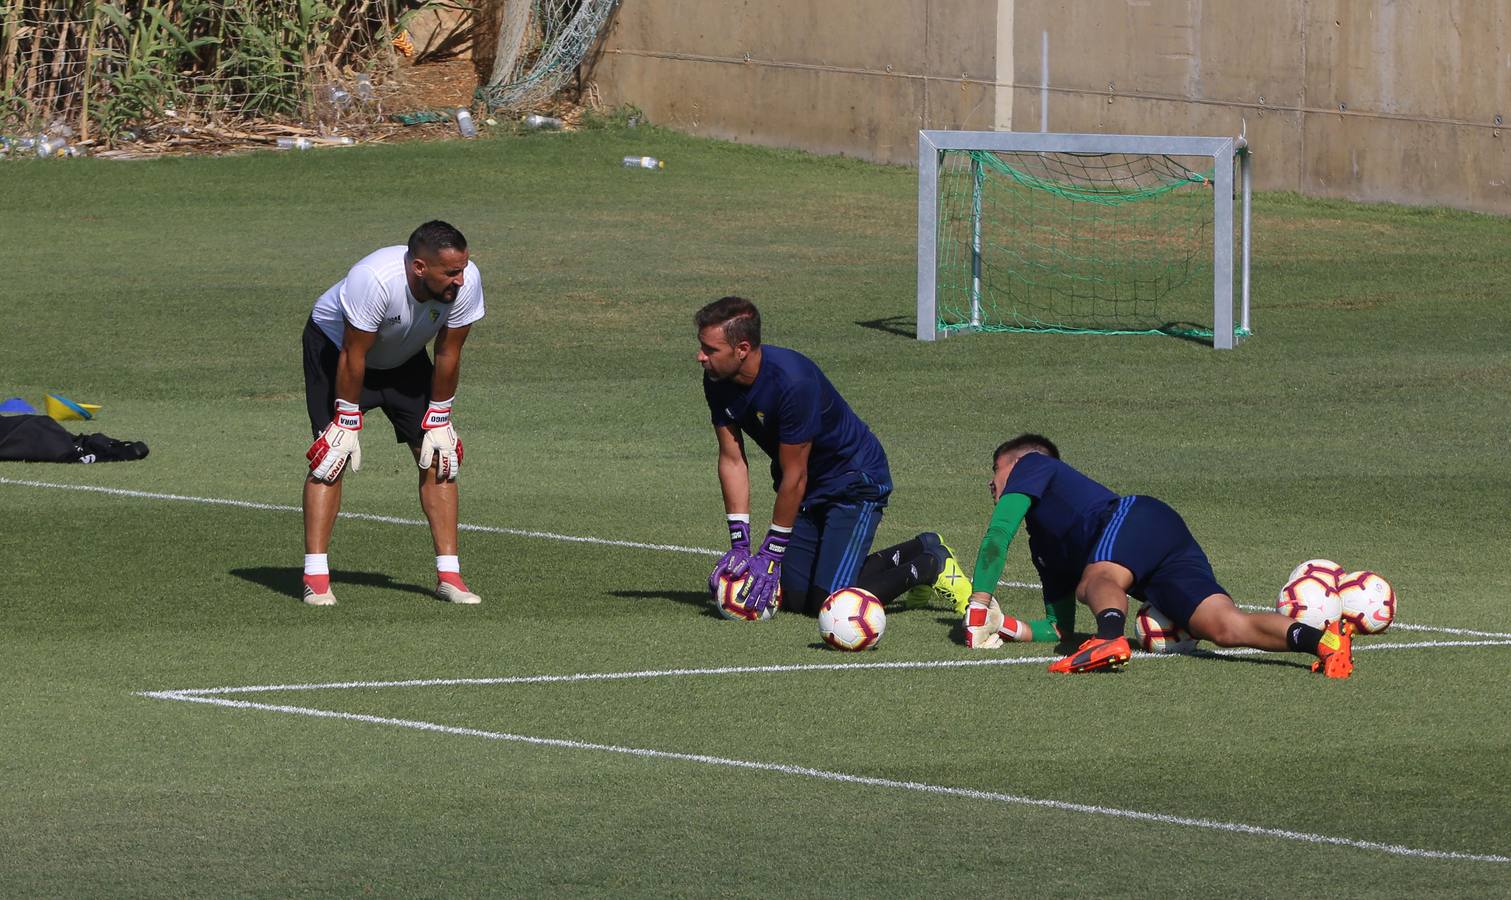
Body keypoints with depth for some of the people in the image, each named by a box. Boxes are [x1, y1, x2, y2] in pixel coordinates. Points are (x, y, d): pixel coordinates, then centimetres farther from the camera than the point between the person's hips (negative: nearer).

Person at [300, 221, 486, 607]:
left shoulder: (465, 282, -28)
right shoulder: (374, 281, -41)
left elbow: (448, 354, -13)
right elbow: (353, 356, -30)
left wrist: (439, 419, -8)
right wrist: (347, 423, -23)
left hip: (402, 358, 5)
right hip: (334, 344, -5)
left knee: (438, 458, -5)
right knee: (332, 458, -16)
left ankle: (449, 574, 0)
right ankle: (315, 578, -14)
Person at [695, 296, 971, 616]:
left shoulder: (793, 382, -35)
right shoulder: (718, 383, -12)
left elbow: (794, 477, -27)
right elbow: (732, 461, -6)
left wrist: (770, 555, -22)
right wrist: (739, 545, -11)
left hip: (855, 483, -8)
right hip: (811, 493, 8)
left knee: (828, 600, -16)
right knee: (794, 596, 4)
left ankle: (929, 566, 6)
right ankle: (915, 552, 19)